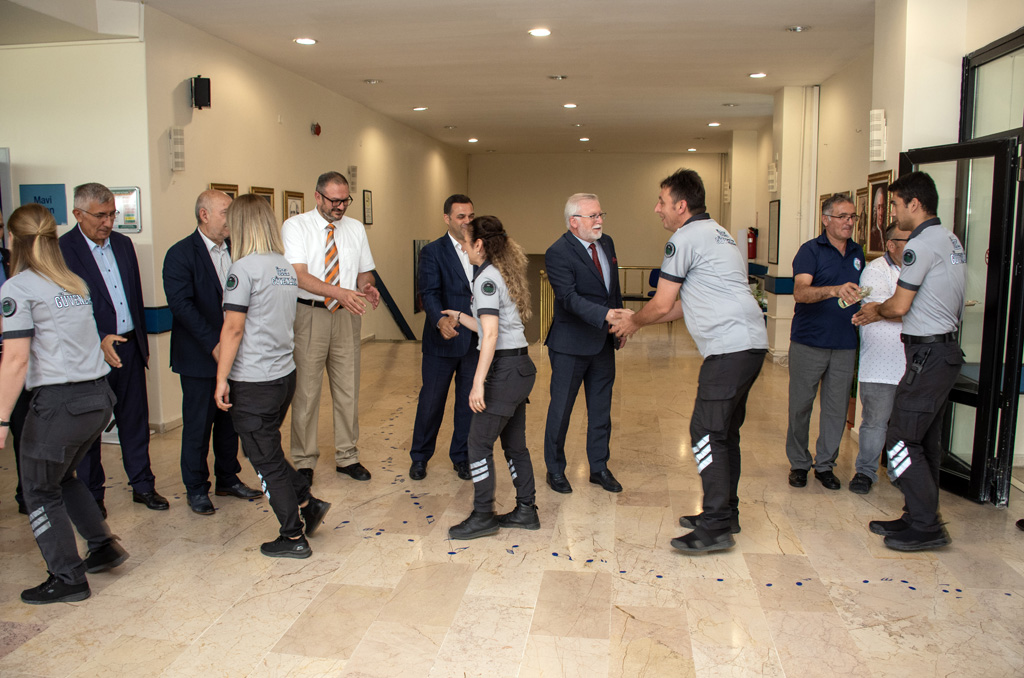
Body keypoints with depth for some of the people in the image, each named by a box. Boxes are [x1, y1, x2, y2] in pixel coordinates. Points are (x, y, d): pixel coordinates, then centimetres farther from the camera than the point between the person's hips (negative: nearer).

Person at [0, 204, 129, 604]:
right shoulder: (75, 283, 13)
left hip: (60, 401, -7)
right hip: (99, 395, 7)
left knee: (40, 491, 11)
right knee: (61, 477, 26)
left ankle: (67, 580, 17)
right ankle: (103, 546, 28)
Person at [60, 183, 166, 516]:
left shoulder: (123, 244, 8)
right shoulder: (62, 250, -11)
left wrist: (142, 342, 15)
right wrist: (100, 340, -26)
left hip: (129, 347, 5)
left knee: (135, 420, 13)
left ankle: (142, 485, 26)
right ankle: (91, 494, 24)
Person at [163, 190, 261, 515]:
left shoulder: (234, 250, 7)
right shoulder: (180, 254, -11)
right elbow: (181, 304, -18)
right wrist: (213, 344, -24)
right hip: (199, 357, -6)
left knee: (230, 420, 15)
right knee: (198, 424, 5)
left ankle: (228, 479, 30)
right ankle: (196, 488, 20)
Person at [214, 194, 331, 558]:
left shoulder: (244, 268, -15)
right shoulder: (286, 267, 8)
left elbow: (234, 328, -17)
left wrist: (221, 379, -12)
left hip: (253, 381, -7)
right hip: (285, 374, 7)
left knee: (266, 458, 6)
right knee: (268, 450, 23)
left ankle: (293, 538, 15)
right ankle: (308, 504, 23)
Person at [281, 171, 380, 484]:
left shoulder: (356, 229, 9)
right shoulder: (295, 227, -6)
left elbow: (364, 271, 16)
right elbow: (299, 275, -17)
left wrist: (367, 286, -9)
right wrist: (339, 292, -31)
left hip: (346, 316, 4)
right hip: (309, 315, -4)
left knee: (348, 388, 10)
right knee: (306, 390, 2)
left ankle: (347, 456, 23)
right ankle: (305, 461, 17)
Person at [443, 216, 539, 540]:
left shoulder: (487, 278, -12)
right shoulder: (503, 274, 16)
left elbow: (490, 335, -21)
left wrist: (478, 383, -23)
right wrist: (458, 316, 28)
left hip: (504, 369, -10)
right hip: (521, 367, 10)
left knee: (479, 442, -1)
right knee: (514, 443, 15)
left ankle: (483, 516, 6)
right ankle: (526, 511, 22)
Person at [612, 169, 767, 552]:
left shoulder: (685, 238, -8)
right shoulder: (716, 233, 23)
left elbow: (661, 305, -6)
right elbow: (689, 304, 26)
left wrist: (634, 322, 14)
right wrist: (639, 320, 26)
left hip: (729, 345, -10)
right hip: (750, 342, 10)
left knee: (707, 431, -8)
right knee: (724, 431, 15)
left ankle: (715, 528, -5)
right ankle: (725, 514, 24)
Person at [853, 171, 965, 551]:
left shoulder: (921, 245, -15)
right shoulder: (951, 241, 15)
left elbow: (899, 306, -15)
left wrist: (877, 311, 7)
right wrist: (877, 313, 22)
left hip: (929, 354, -10)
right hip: (946, 350, 10)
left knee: (901, 439, -6)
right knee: (925, 440, 14)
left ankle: (925, 527, -2)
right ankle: (921, 517, 22)